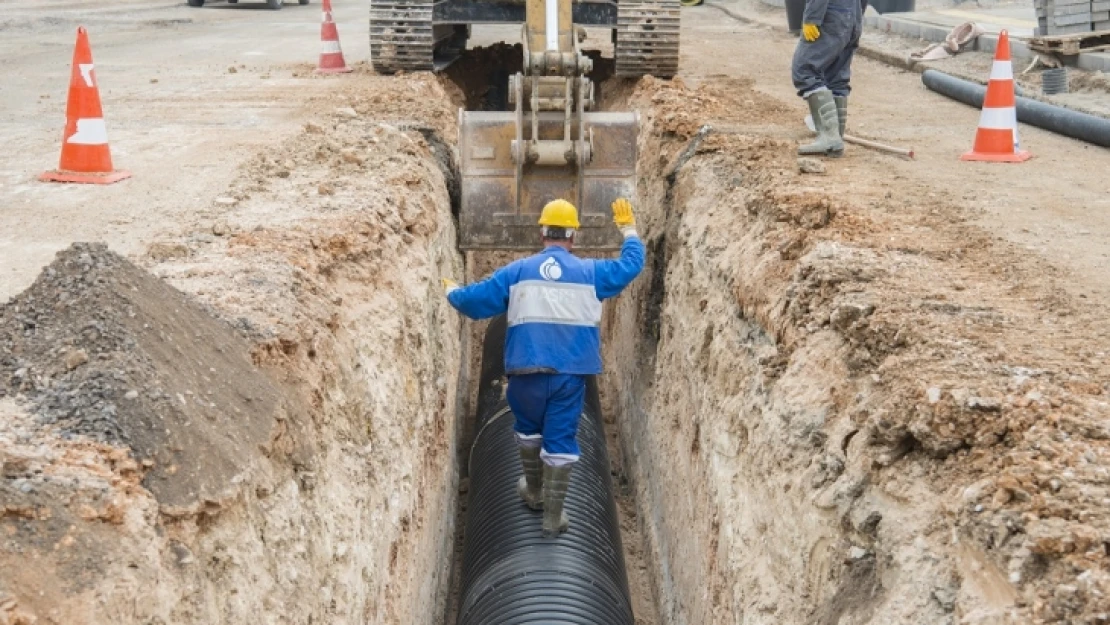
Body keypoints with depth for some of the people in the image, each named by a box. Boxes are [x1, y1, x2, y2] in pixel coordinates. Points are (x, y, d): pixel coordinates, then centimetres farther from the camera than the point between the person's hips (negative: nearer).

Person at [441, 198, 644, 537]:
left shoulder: (517, 271, 1)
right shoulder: (590, 272, 3)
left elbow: (477, 299, 3)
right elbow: (631, 264, 16)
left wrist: (452, 292, 25)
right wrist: (628, 230, 33)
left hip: (528, 372, 1)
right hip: (570, 374, 0)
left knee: (528, 429, 24)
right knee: (561, 440, 5)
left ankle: (534, 491, 39)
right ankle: (553, 515, 8)